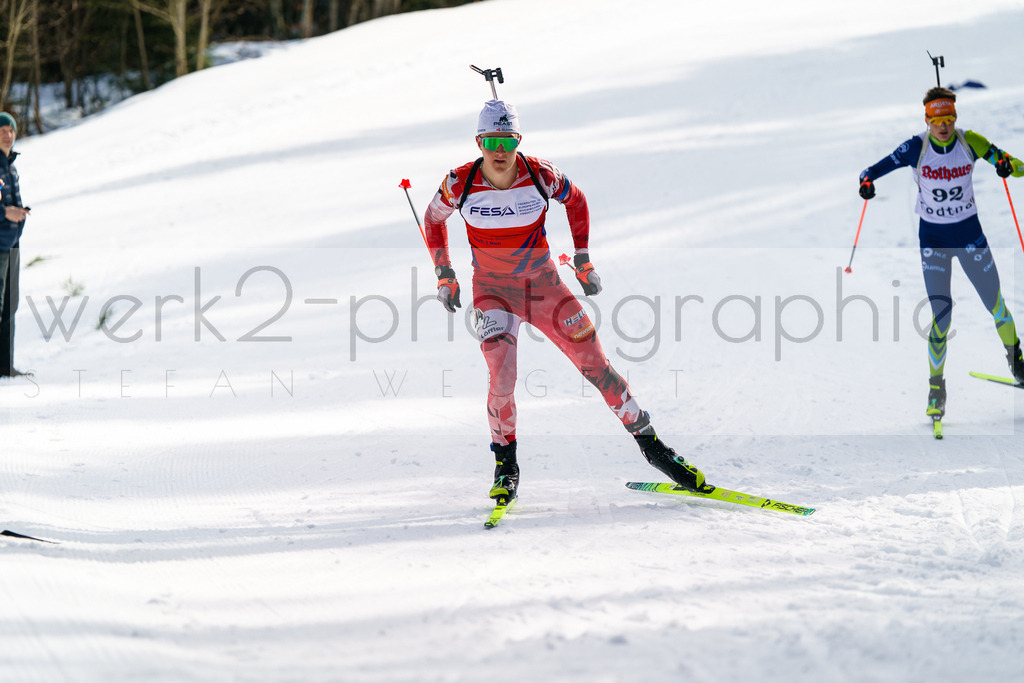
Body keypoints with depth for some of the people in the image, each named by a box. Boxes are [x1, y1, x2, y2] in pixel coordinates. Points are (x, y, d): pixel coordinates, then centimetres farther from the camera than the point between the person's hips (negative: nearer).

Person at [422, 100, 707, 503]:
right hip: (493, 289, -1)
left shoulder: (539, 175, -16)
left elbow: (575, 200, 6)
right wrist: (444, 274, 3)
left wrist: (582, 259, 5)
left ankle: (650, 444, 10)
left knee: (595, 362, -4)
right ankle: (505, 464, 0)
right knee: (502, 373, -21)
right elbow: (433, 219, 6)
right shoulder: (460, 185, -16)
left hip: (543, 283, 1)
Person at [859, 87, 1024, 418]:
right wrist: (867, 181, -33)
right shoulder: (915, 148, -13)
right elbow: (875, 169, -9)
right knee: (941, 316, -9)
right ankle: (936, 386, 6)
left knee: (996, 306, 8)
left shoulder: (970, 142, -11)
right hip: (933, 238, -1)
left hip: (970, 233, 1)